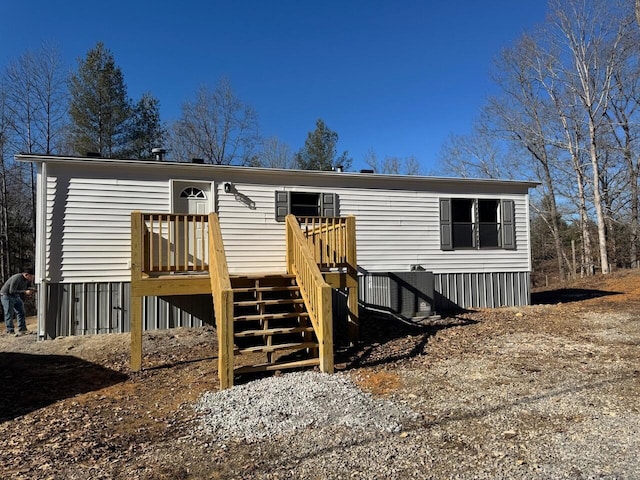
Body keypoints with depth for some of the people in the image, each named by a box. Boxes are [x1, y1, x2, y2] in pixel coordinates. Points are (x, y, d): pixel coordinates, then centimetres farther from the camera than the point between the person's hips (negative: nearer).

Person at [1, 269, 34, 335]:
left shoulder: (26, 280, -4)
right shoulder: (17, 278, -29)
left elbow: (27, 288, 8)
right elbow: (11, 291, -32)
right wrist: (24, 292, -34)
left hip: (16, 297, 8)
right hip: (7, 295, -8)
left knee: (21, 312, 5)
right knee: (9, 314, -6)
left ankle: (22, 329, 8)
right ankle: (10, 331, -2)